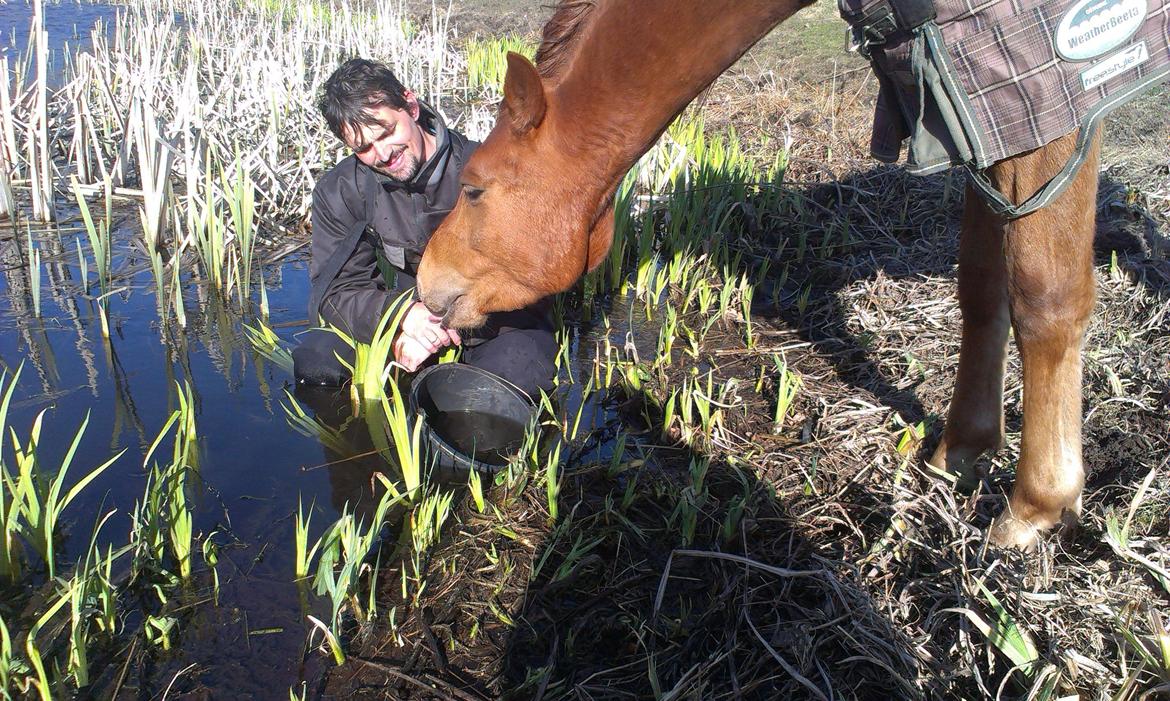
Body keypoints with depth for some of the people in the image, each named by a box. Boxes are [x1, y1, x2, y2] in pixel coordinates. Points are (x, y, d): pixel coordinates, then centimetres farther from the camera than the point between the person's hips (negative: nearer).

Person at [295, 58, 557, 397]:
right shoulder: (338, 192, -2)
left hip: (496, 331, -2)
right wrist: (404, 314, -28)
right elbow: (335, 292, -7)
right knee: (313, 362, -21)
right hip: (395, 331, 3)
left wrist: (451, 323, -25)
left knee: (517, 368, -36)